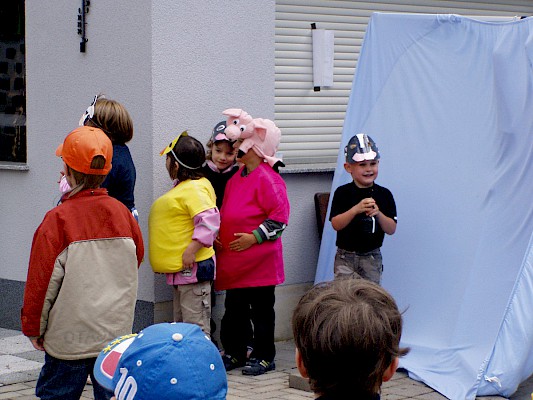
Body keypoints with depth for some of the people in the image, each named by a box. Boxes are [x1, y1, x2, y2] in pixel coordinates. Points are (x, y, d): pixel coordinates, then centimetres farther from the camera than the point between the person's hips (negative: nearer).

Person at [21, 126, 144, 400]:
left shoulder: (58, 220, -13)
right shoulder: (122, 213, -1)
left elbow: (41, 281, -9)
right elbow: (137, 257, 15)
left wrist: (33, 328, 2)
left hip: (70, 339, -4)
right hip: (117, 334, 4)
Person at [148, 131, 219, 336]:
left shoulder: (194, 188, -17)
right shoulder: (182, 186, 16)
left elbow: (209, 220, -27)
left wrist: (192, 249, -28)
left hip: (192, 266, -11)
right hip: (179, 268, 11)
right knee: (181, 326, 18)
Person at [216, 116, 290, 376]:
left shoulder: (267, 179, -13)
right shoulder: (236, 178, 13)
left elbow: (280, 216, -17)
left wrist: (254, 237, -19)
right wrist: (217, 235, 9)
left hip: (259, 261, -8)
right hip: (233, 261, 8)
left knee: (261, 310, 3)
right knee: (234, 308, 13)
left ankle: (263, 356, 13)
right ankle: (234, 353, 24)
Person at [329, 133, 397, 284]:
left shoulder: (384, 194, 0)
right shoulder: (342, 193, -5)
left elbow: (391, 229, -3)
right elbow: (336, 224, -14)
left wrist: (378, 213, -21)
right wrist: (356, 209, -26)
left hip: (372, 257, 2)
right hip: (346, 257, -2)